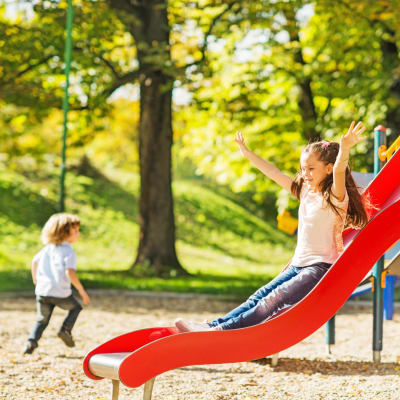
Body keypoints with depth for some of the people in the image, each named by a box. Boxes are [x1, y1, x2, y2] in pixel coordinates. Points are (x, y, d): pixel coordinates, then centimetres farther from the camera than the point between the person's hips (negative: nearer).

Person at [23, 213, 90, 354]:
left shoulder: (48, 248, 12)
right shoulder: (69, 252, -10)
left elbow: (35, 261, 24)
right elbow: (70, 273, -22)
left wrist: (35, 279, 42)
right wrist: (82, 291, -15)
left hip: (42, 291, 5)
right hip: (60, 293, -5)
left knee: (42, 320, 20)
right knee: (75, 308, 23)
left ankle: (32, 341, 1)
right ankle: (66, 329, 5)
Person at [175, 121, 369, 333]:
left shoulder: (334, 196, -11)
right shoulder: (305, 191, 13)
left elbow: (338, 171, -31)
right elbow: (273, 173, 20)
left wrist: (345, 148, -51)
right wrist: (247, 153, 23)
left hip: (321, 267, -8)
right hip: (298, 265, 8)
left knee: (274, 300, -19)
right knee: (261, 295, -2)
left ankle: (225, 330, -28)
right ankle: (214, 325, -9)